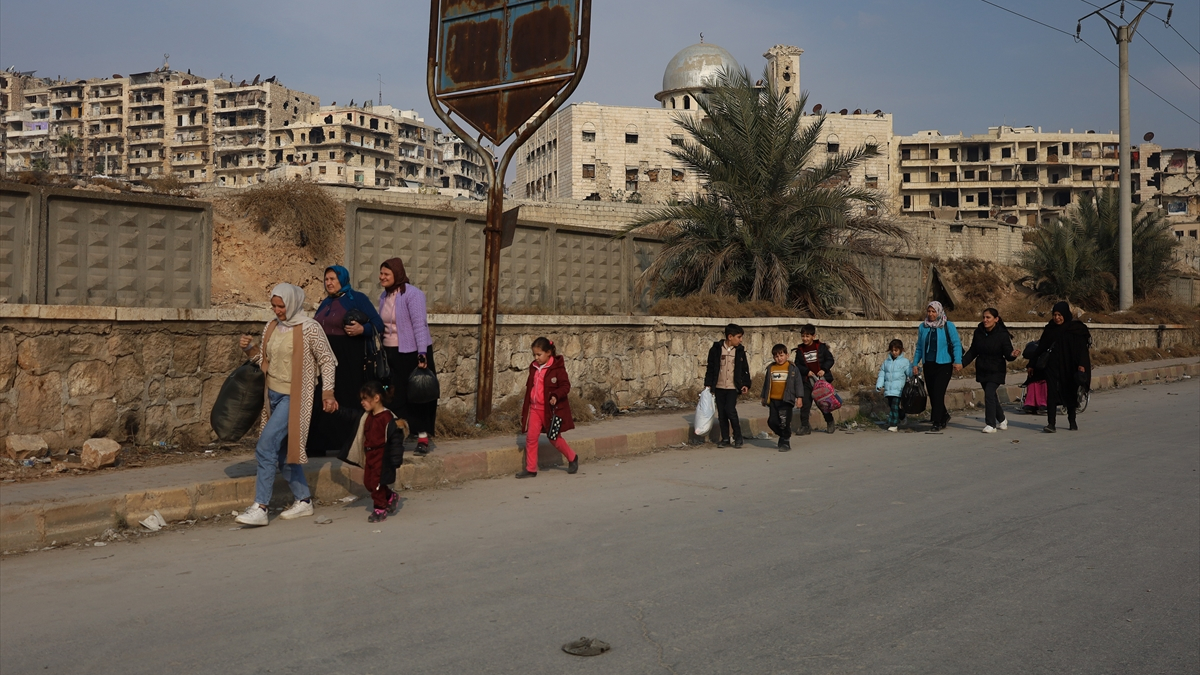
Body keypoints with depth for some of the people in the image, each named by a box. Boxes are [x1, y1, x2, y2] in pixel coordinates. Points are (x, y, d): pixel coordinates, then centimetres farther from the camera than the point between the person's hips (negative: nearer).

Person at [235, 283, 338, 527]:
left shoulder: (309, 328, -12)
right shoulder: (271, 327, 7)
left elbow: (327, 360, -6)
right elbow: (264, 359, 16)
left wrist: (327, 393, -12)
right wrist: (249, 349, -3)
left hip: (293, 397, -7)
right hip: (272, 395, 7)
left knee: (265, 448, -15)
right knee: (283, 451, 12)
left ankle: (260, 507, -10)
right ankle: (303, 500, 24)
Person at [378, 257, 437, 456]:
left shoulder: (412, 294, -13)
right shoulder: (384, 296, 11)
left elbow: (419, 324, -19)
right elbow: (383, 326, 15)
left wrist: (422, 354, -25)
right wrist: (382, 354, 13)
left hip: (412, 352, -7)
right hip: (391, 353, 7)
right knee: (395, 397, 8)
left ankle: (423, 437, 6)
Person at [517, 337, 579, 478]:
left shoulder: (557, 368, -11)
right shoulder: (534, 367, 9)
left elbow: (565, 386, -13)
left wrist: (556, 395, -30)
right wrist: (525, 405, 20)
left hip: (551, 409, -6)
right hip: (535, 408, 6)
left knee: (554, 438, 6)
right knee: (531, 437, 0)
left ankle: (572, 458, 29)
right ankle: (530, 468, 9)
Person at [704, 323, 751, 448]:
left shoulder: (740, 351, 3)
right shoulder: (716, 349, -1)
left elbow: (745, 369, 9)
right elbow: (710, 368, 5)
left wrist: (746, 384, -2)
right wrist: (708, 385, 2)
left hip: (733, 387, -1)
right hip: (719, 387, 1)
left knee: (730, 410, -14)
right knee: (721, 413, 4)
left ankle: (738, 437, 1)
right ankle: (725, 439, 15)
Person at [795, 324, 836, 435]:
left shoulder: (821, 347, -4)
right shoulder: (800, 350, 2)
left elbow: (830, 359, 0)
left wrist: (824, 369, -15)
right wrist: (806, 371, -11)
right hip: (807, 381, 2)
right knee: (805, 404, -4)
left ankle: (830, 424, 26)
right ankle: (804, 426, 4)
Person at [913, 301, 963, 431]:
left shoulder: (948, 326, -4)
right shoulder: (923, 327, 8)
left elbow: (956, 344, -7)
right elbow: (919, 347, 14)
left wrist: (958, 361, -18)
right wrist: (915, 363, 7)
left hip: (944, 365, -5)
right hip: (929, 365, 5)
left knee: (938, 393, -11)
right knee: (932, 394, 8)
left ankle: (937, 422, -5)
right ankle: (944, 416, 29)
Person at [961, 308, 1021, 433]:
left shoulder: (1002, 334, -13)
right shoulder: (979, 332, -1)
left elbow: (1007, 354, -13)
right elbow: (973, 351, 7)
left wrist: (1012, 355, -36)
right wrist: (962, 363, -2)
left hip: (996, 371, -5)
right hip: (982, 370, 5)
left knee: (989, 394, -16)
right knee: (991, 395, 14)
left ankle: (991, 425, -9)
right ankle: (1002, 420, 34)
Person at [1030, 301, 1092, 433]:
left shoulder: (1076, 328, -4)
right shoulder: (1050, 329, 4)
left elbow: (1082, 348, -10)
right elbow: (1041, 347, 9)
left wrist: (1082, 365, -21)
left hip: (1070, 366, -1)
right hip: (1054, 366, 1)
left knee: (1070, 393, 11)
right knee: (1052, 393, -10)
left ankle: (1072, 421, 28)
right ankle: (1051, 423, -14)